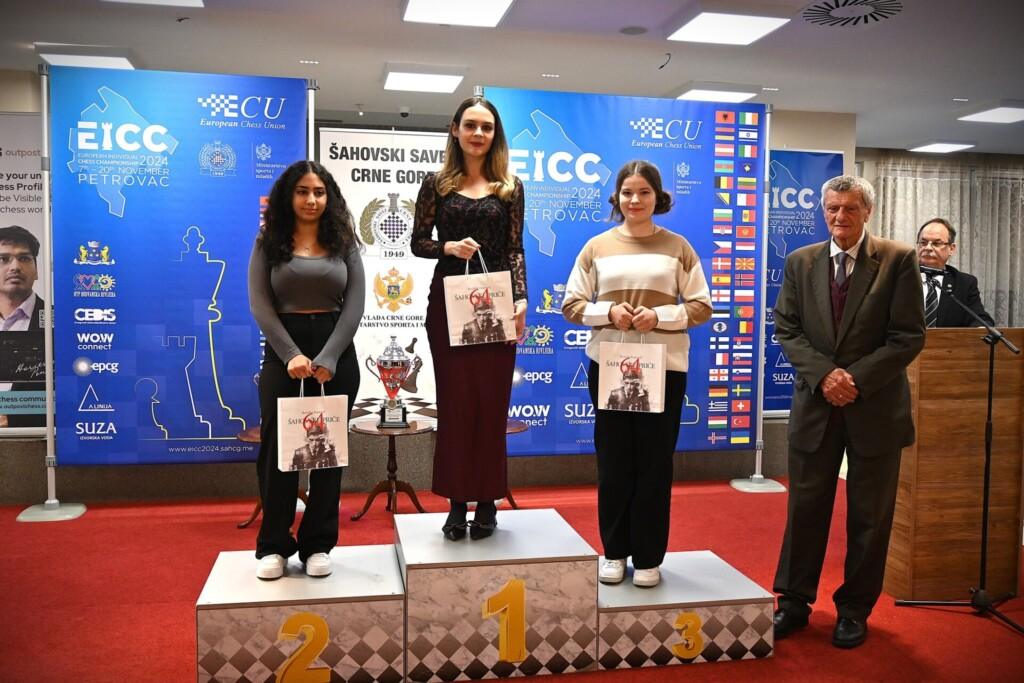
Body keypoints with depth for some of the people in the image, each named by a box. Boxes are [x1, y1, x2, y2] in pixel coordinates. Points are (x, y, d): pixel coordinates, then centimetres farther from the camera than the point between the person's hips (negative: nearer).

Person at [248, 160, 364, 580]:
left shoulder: (344, 242, 7)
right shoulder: (269, 242, 5)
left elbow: (355, 304, -1)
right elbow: (260, 304, -3)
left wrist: (328, 358, -12)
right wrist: (291, 355, -15)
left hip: (337, 353, 1)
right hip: (283, 352, -1)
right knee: (277, 448, 2)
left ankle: (318, 545, 16)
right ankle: (273, 545, 15)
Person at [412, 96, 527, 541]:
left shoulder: (509, 187, 7)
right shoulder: (436, 185, 6)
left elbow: (515, 249, 4)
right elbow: (418, 242, 7)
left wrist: (520, 299, -9)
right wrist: (448, 246, -14)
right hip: (448, 303, 0)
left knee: (492, 403, 3)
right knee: (454, 403, 3)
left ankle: (488, 502, 13)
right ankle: (457, 502, 12)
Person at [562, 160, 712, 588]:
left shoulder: (678, 247, 4)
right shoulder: (597, 247, 6)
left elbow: (701, 307, 2)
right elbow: (571, 304, 5)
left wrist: (659, 316, -14)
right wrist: (608, 312, -13)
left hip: (664, 368, 0)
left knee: (654, 464, 5)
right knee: (613, 463, 7)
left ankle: (649, 557, 18)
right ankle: (614, 552, 22)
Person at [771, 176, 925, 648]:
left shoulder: (898, 260, -3)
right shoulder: (800, 262, 5)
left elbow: (909, 336, -7)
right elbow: (786, 329, 1)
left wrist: (855, 378, -16)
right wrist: (824, 373, -14)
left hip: (876, 407, -2)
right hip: (815, 404, 2)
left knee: (870, 515, 9)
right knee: (805, 508, 9)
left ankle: (854, 610, 24)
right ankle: (794, 601, 23)